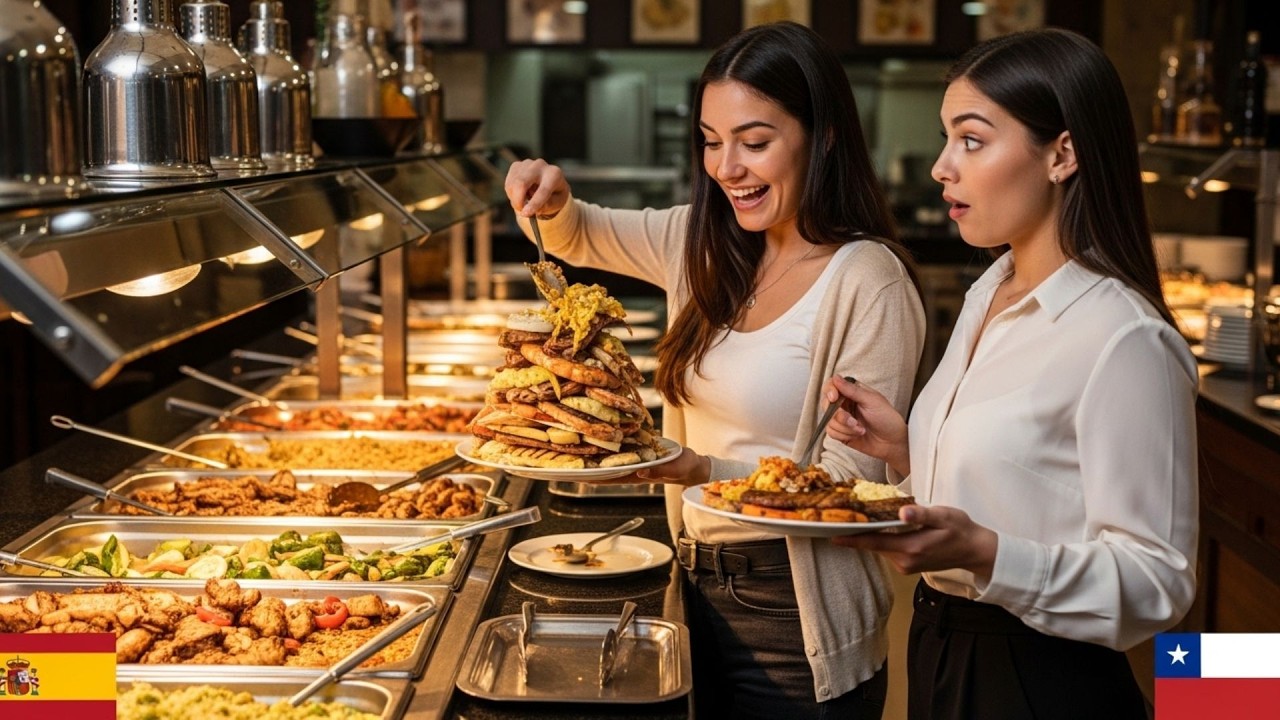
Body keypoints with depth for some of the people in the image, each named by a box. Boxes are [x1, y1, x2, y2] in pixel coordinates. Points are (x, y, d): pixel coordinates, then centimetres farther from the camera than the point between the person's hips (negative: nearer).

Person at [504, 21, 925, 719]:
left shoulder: (868, 282, -18)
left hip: (795, 622, -6)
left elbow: (849, 479, -17)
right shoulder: (705, 244, 3)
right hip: (699, 586, 6)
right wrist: (552, 200, -6)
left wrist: (698, 469, -28)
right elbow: (576, 237, 17)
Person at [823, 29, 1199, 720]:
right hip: (941, 647, 8)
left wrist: (982, 553, -32)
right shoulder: (987, 296, 6)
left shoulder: (1124, 340, -21)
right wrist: (906, 450, -1)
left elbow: (1155, 582, -21)